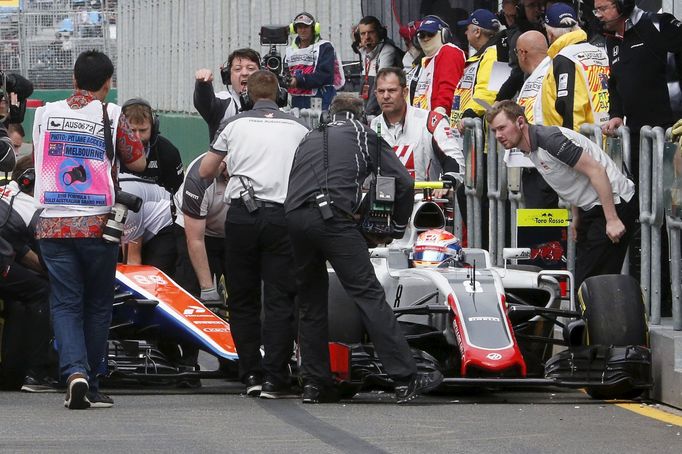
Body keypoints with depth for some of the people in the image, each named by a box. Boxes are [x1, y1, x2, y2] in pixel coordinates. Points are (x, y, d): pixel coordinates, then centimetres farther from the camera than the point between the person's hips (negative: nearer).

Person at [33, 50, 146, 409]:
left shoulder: (45, 114, 6)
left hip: (52, 225, 1)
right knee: (97, 306, 11)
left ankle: (74, 371, -20)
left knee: (65, 304, 2)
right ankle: (91, 386, 13)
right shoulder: (111, 116, -3)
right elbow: (138, 163, 7)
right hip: (97, 225, -1)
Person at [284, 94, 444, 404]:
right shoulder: (364, 135, 20)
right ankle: (406, 380, -11)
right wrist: (396, 229, 24)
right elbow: (403, 182, 13)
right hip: (333, 217, -4)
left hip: (294, 218, 4)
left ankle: (314, 384, 13)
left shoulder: (309, 139, 31)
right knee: (369, 295, -6)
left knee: (311, 301, 15)